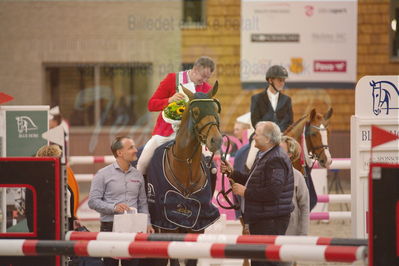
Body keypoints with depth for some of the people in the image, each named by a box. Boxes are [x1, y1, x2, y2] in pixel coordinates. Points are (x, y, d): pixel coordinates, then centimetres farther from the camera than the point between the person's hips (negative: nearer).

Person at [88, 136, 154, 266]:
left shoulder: (137, 175, 11)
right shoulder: (103, 174, -2)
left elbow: (142, 203, 16)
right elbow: (93, 201, -7)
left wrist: (147, 223, 3)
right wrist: (113, 207, -20)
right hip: (110, 226, -4)